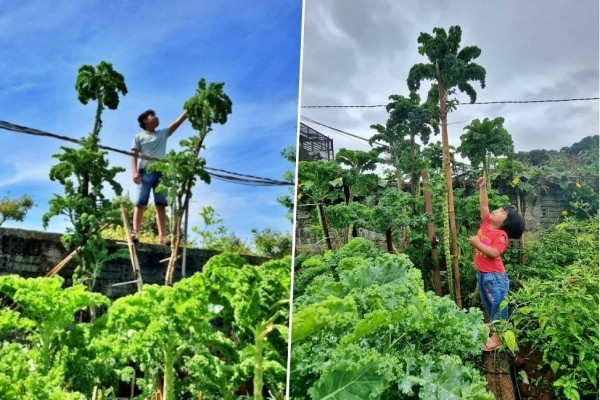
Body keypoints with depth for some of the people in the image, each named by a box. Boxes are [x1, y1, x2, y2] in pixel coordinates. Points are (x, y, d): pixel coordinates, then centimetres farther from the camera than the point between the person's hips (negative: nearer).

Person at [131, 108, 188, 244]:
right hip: (145, 172, -3)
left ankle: (162, 236, -9)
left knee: (161, 205, -4)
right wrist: (135, 172, -13)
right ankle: (135, 233, -15)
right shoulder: (139, 137, 13)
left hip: (161, 172, 3)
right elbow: (134, 155, 3)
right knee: (140, 204, -10)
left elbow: (179, 120, 17)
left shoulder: (163, 133, 22)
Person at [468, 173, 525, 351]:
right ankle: (493, 324, 42)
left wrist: (477, 243, -28)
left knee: (498, 303, 1)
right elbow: (484, 205, 7)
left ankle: (499, 335, 8)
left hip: (495, 275, -8)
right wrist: (482, 187, 1)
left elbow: (493, 253, -29)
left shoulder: (501, 235, -18)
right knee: (487, 302, 23)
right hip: (482, 273, 8)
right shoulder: (486, 222, 2)